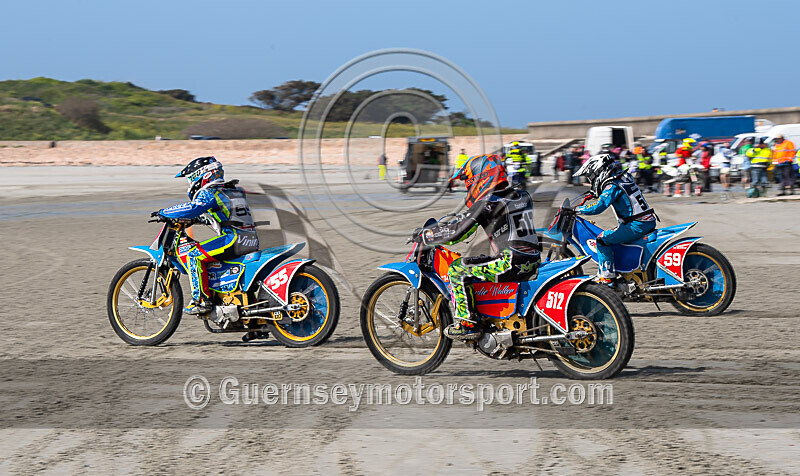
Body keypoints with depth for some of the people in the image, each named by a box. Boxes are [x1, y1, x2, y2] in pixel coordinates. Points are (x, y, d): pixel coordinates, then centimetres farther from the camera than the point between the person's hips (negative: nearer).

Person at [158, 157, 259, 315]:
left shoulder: (210, 193, -4)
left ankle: (202, 301, -15)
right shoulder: (235, 191, 24)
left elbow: (193, 209, -19)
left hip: (235, 238, -9)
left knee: (192, 255, -9)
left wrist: (163, 212, -6)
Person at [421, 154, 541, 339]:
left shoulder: (487, 204, -10)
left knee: (456, 270, -3)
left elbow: (457, 232, -11)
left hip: (510, 263, -9)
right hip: (533, 263, 9)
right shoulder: (522, 196, 15)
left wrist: (425, 235, 3)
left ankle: (468, 323, -4)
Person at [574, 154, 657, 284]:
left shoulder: (612, 186, -13)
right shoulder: (624, 176, 15)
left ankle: (606, 276, -9)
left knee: (602, 239, -8)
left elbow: (599, 207, -23)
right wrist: (596, 194, 38)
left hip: (636, 226, -10)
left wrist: (577, 210, -12)